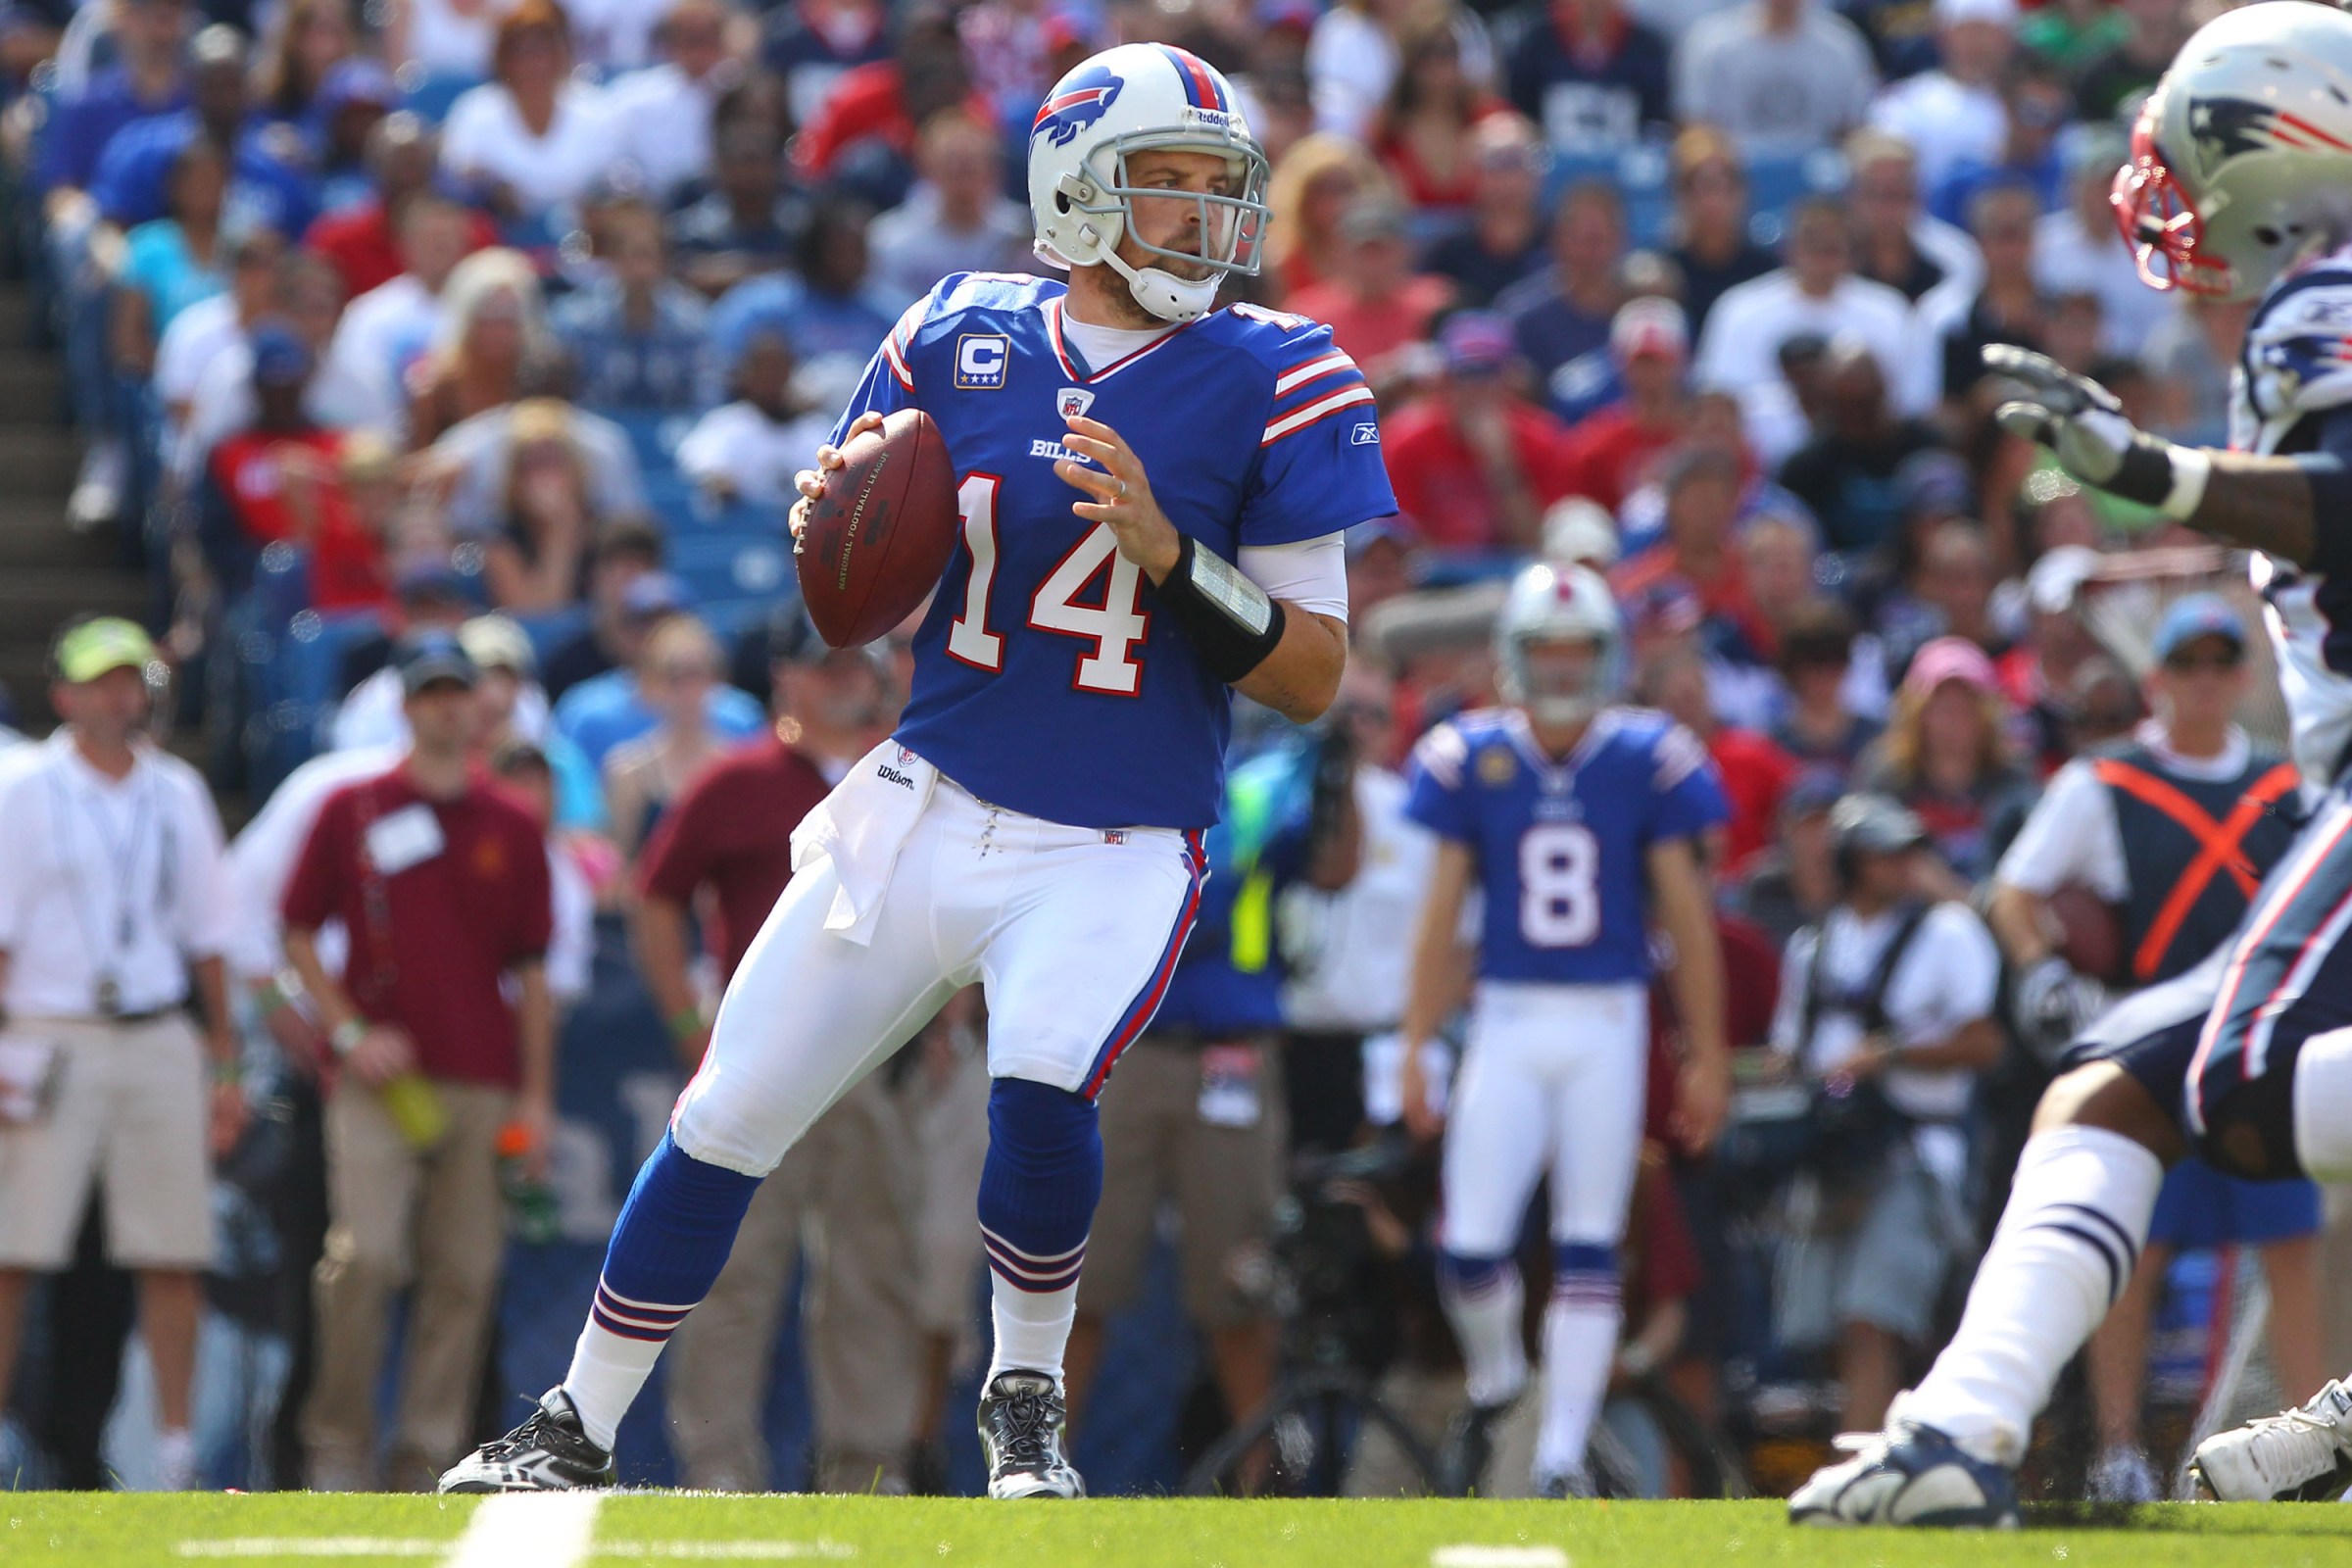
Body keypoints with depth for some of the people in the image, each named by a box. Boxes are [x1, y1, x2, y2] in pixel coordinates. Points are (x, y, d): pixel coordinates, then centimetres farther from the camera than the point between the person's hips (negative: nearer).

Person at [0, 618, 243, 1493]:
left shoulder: (176, 793, 13)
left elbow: (205, 935, 17)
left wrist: (225, 1061, 14)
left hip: (159, 1042, 4)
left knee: (174, 1251, 0)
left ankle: (176, 1453, 5)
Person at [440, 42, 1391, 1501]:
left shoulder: (1273, 383, -5)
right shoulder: (960, 339, 3)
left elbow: (1314, 674, -6)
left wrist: (1165, 554, -20)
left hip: (1112, 852, -3)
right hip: (922, 812, 3)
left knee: (1042, 1097, -27)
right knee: (729, 1118, 4)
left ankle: (1026, 1403, 1)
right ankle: (578, 1433, 22)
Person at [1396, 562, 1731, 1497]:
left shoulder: (1647, 761, -1)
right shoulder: (1470, 760, 2)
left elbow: (1687, 917, 3)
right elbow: (1441, 917, 6)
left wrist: (1707, 1056, 2)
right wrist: (1415, 1050, 3)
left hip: (1607, 1024, 0)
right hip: (1507, 1021, 1)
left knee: (1588, 1248, 0)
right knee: (1472, 1244, -7)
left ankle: (1562, 1456, 6)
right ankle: (1494, 1382, 24)